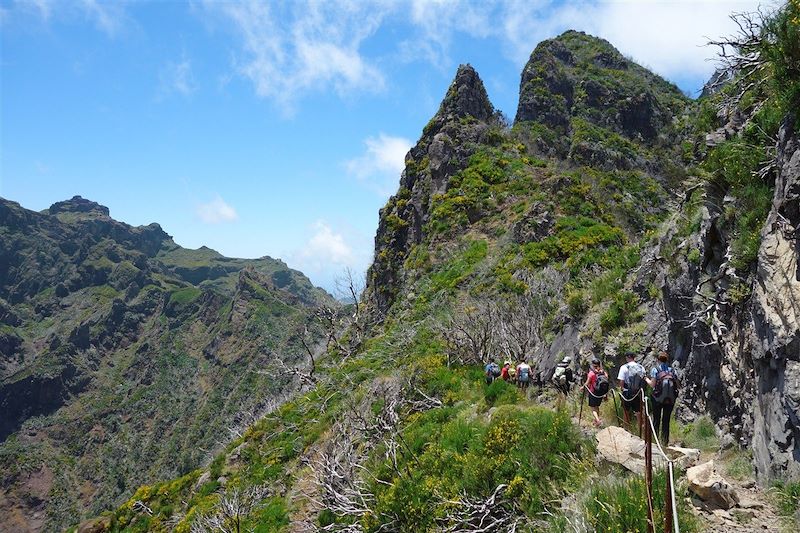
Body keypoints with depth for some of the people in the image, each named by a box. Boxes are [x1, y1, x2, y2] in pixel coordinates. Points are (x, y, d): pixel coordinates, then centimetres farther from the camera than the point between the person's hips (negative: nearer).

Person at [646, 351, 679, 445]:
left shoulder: (655, 369, -5)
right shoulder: (672, 370, 5)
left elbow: (652, 384, -10)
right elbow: (677, 385, 2)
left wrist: (647, 379, 8)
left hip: (658, 398, -2)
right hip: (670, 399, 2)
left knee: (656, 420, 8)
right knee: (666, 420, 10)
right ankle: (665, 441, 12)